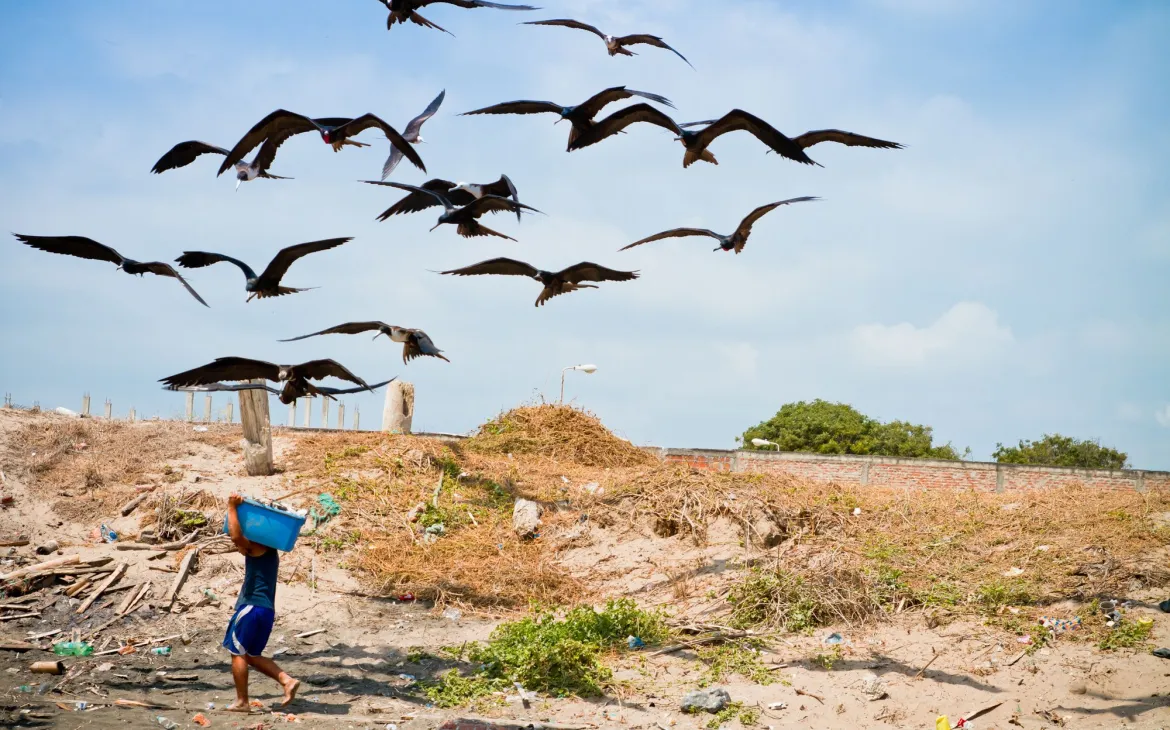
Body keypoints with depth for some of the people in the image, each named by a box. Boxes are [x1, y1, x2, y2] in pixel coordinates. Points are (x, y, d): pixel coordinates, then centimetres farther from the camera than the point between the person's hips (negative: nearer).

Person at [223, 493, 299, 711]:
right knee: (251, 655, 16)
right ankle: (287, 681, 2)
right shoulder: (268, 551, 20)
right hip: (265, 609, 9)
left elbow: (236, 536, -28)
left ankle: (242, 702, 3)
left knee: (238, 653, 1)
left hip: (253, 607, -9)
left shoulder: (257, 547, -8)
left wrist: (232, 507, -19)